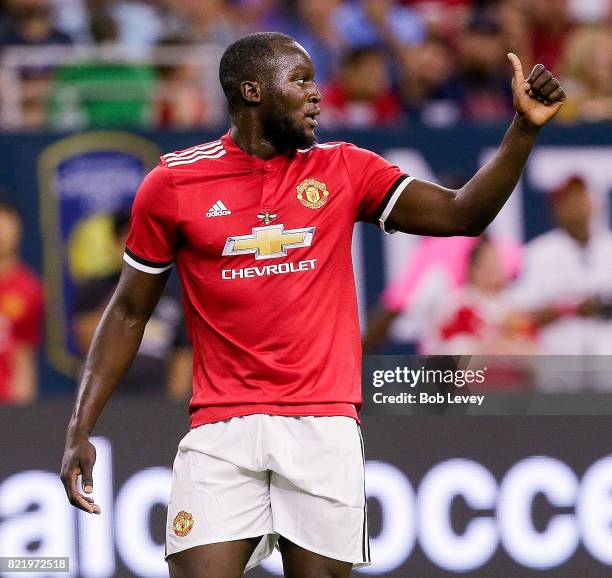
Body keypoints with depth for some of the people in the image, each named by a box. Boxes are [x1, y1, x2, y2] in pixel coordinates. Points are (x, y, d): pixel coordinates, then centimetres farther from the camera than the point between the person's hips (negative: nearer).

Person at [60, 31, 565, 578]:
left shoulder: (345, 169, 8)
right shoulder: (173, 184, 4)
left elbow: (463, 214, 2)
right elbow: (129, 313, 9)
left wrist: (525, 128, -10)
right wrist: (81, 428, 3)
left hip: (325, 427, 2)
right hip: (221, 430, -1)